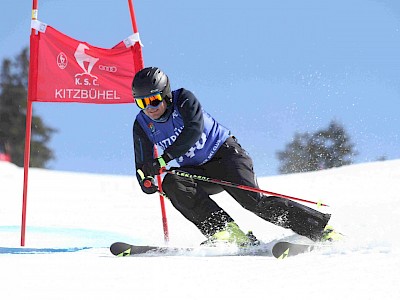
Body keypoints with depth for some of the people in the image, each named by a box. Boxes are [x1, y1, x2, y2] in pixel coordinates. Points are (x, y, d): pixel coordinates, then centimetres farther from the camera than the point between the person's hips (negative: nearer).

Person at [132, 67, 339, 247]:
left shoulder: (183, 99, -16)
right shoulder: (143, 125, -2)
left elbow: (194, 130, -32)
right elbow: (143, 164, 0)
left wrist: (164, 159, -40)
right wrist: (147, 181, -24)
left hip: (224, 152, -5)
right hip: (196, 171, 5)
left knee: (253, 200, -23)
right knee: (172, 184, -26)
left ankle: (320, 229, -19)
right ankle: (225, 231, -31)